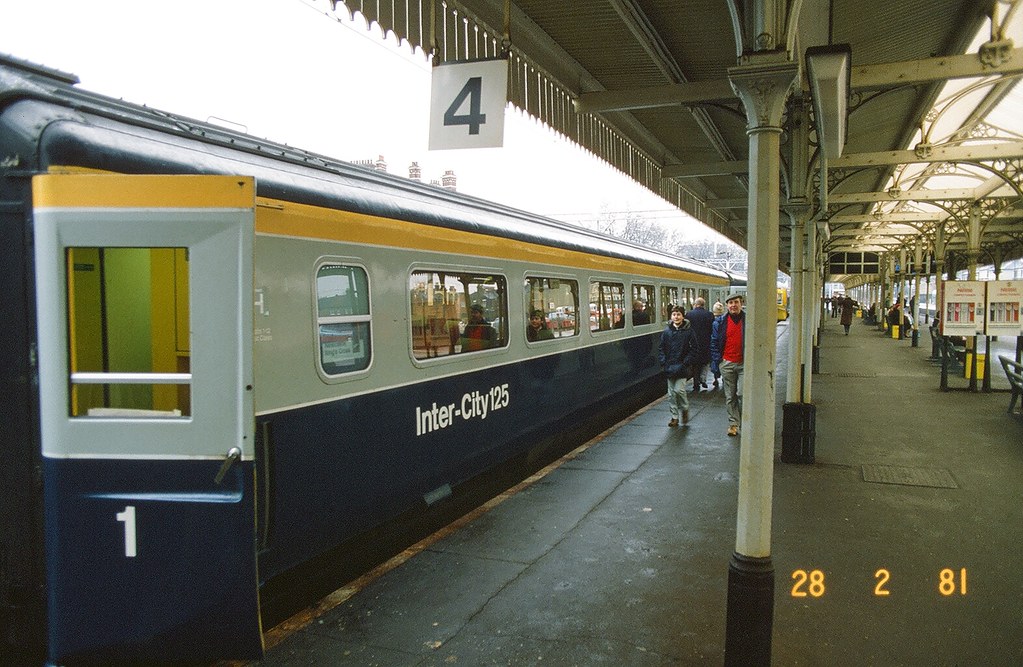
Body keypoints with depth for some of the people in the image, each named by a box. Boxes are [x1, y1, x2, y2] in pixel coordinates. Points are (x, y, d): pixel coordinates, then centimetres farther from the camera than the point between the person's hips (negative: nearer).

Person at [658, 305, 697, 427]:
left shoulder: (688, 331, -4)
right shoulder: (666, 331, 4)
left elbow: (693, 349, -4)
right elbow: (661, 348, 9)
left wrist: (686, 363, -11)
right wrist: (663, 362, -2)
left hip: (682, 367, -3)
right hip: (670, 367, 4)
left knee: (679, 390, -10)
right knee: (671, 393, 7)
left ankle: (685, 409, 16)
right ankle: (674, 416, 18)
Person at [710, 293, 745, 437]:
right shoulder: (720, 322, 3)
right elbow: (714, 342, 6)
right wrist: (716, 360, -1)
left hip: (744, 363, -1)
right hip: (727, 363, 1)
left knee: (742, 394, -9)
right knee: (730, 396, 6)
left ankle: (744, 422, 10)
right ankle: (733, 423, 16)